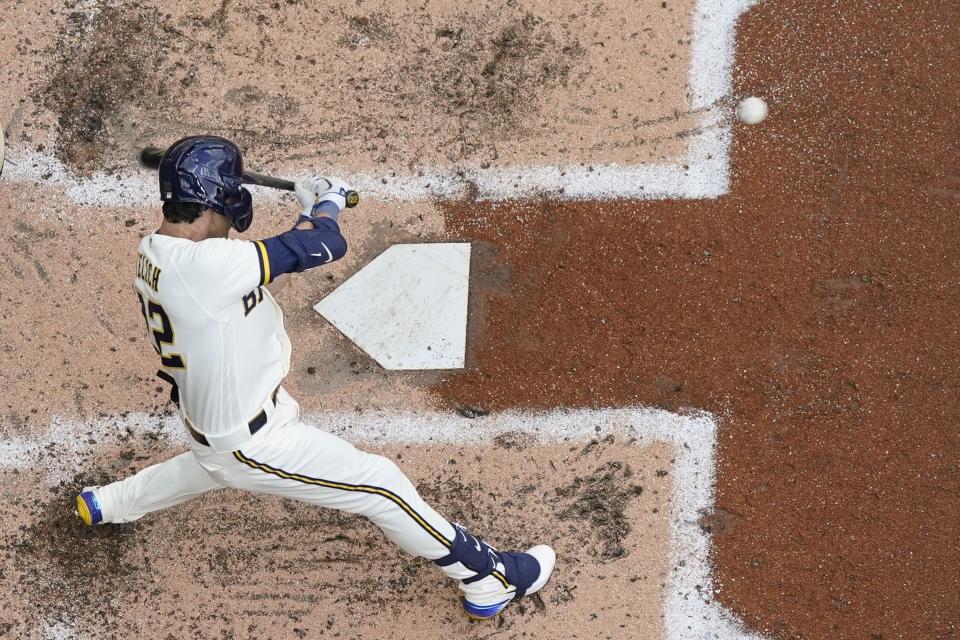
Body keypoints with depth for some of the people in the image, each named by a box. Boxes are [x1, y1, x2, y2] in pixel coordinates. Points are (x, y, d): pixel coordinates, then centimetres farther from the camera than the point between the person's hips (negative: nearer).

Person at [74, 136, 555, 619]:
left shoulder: (152, 254, -6)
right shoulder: (208, 264, -35)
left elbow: (260, 278, 6)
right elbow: (328, 247, -30)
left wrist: (309, 218, -2)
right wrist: (326, 205, -7)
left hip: (206, 422, 9)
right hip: (250, 442, -9)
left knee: (217, 461, 43)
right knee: (380, 484, 1)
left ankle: (108, 503, 57)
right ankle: (489, 579, 11)